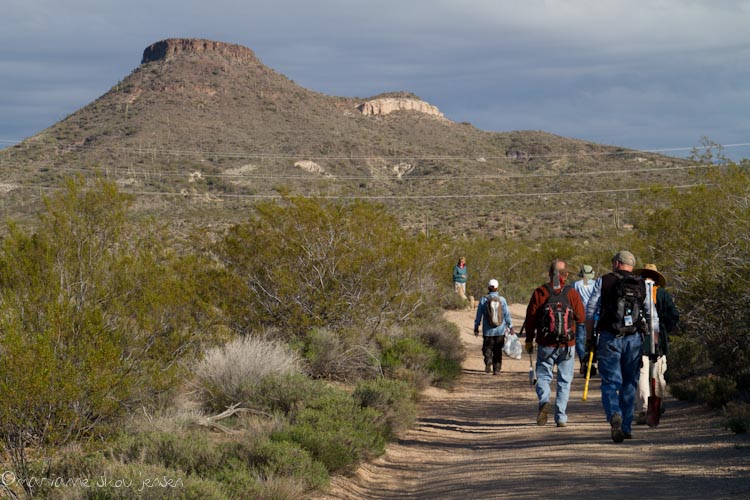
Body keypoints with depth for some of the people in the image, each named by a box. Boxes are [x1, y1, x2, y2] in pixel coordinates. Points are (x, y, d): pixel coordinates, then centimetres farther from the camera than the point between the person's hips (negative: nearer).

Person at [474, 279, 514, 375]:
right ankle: (496, 369, 11)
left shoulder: (483, 300, -6)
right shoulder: (502, 300, -4)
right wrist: (511, 327, 7)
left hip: (488, 331, -1)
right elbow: (507, 315, -1)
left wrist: (476, 327, 8)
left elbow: (479, 315, -2)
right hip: (500, 331, 1)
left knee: (487, 349, 10)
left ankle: (488, 362, -15)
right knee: (498, 351, 12)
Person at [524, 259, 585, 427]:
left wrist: (529, 340, 8)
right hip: (567, 344, 1)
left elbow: (530, 317, -3)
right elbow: (581, 317, -1)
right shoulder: (572, 293, -5)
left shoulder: (540, 293, -5)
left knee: (543, 376, 10)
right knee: (564, 381, 9)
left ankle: (544, 401, -19)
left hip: (546, 345, 0)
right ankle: (561, 417, 6)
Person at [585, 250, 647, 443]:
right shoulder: (642, 286, 9)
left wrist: (589, 338, 7)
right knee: (629, 384, 13)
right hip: (633, 340, 2)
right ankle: (626, 427, 16)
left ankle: (614, 415, -26)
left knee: (610, 383, 0)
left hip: (609, 338, -2)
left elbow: (590, 312, 0)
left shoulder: (603, 282, 2)